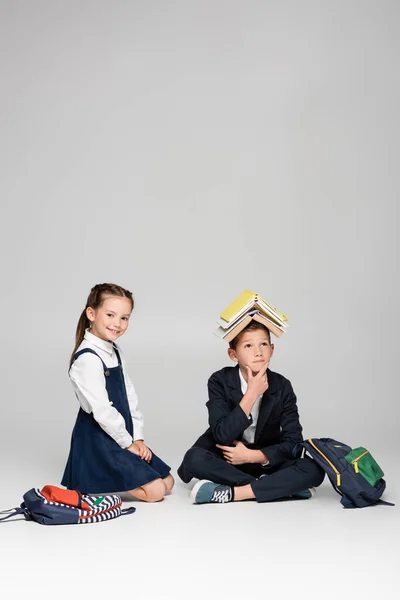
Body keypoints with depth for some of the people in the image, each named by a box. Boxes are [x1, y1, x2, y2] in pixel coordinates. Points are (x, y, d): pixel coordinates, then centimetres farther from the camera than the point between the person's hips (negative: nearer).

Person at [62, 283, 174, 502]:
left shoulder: (114, 351, 10)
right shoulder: (87, 358, -21)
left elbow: (129, 396, 10)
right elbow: (102, 410, -22)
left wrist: (138, 437, 2)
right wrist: (128, 443, -13)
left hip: (122, 435, 9)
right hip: (98, 439, -9)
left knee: (167, 481, 12)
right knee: (155, 490, -12)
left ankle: (104, 476, 16)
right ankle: (92, 482, 2)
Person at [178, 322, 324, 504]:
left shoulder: (282, 386, -9)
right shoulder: (219, 382, -14)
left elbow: (293, 441, -12)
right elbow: (223, 436, -26)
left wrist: (253, 456, -23)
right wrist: (252, 394, -30)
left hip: (265, 460, 1)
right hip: (225, 460, -1)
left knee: (313, 469, -25)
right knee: (194, 458, -33)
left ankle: (231, 493, -29)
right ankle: (281, 486, -26)